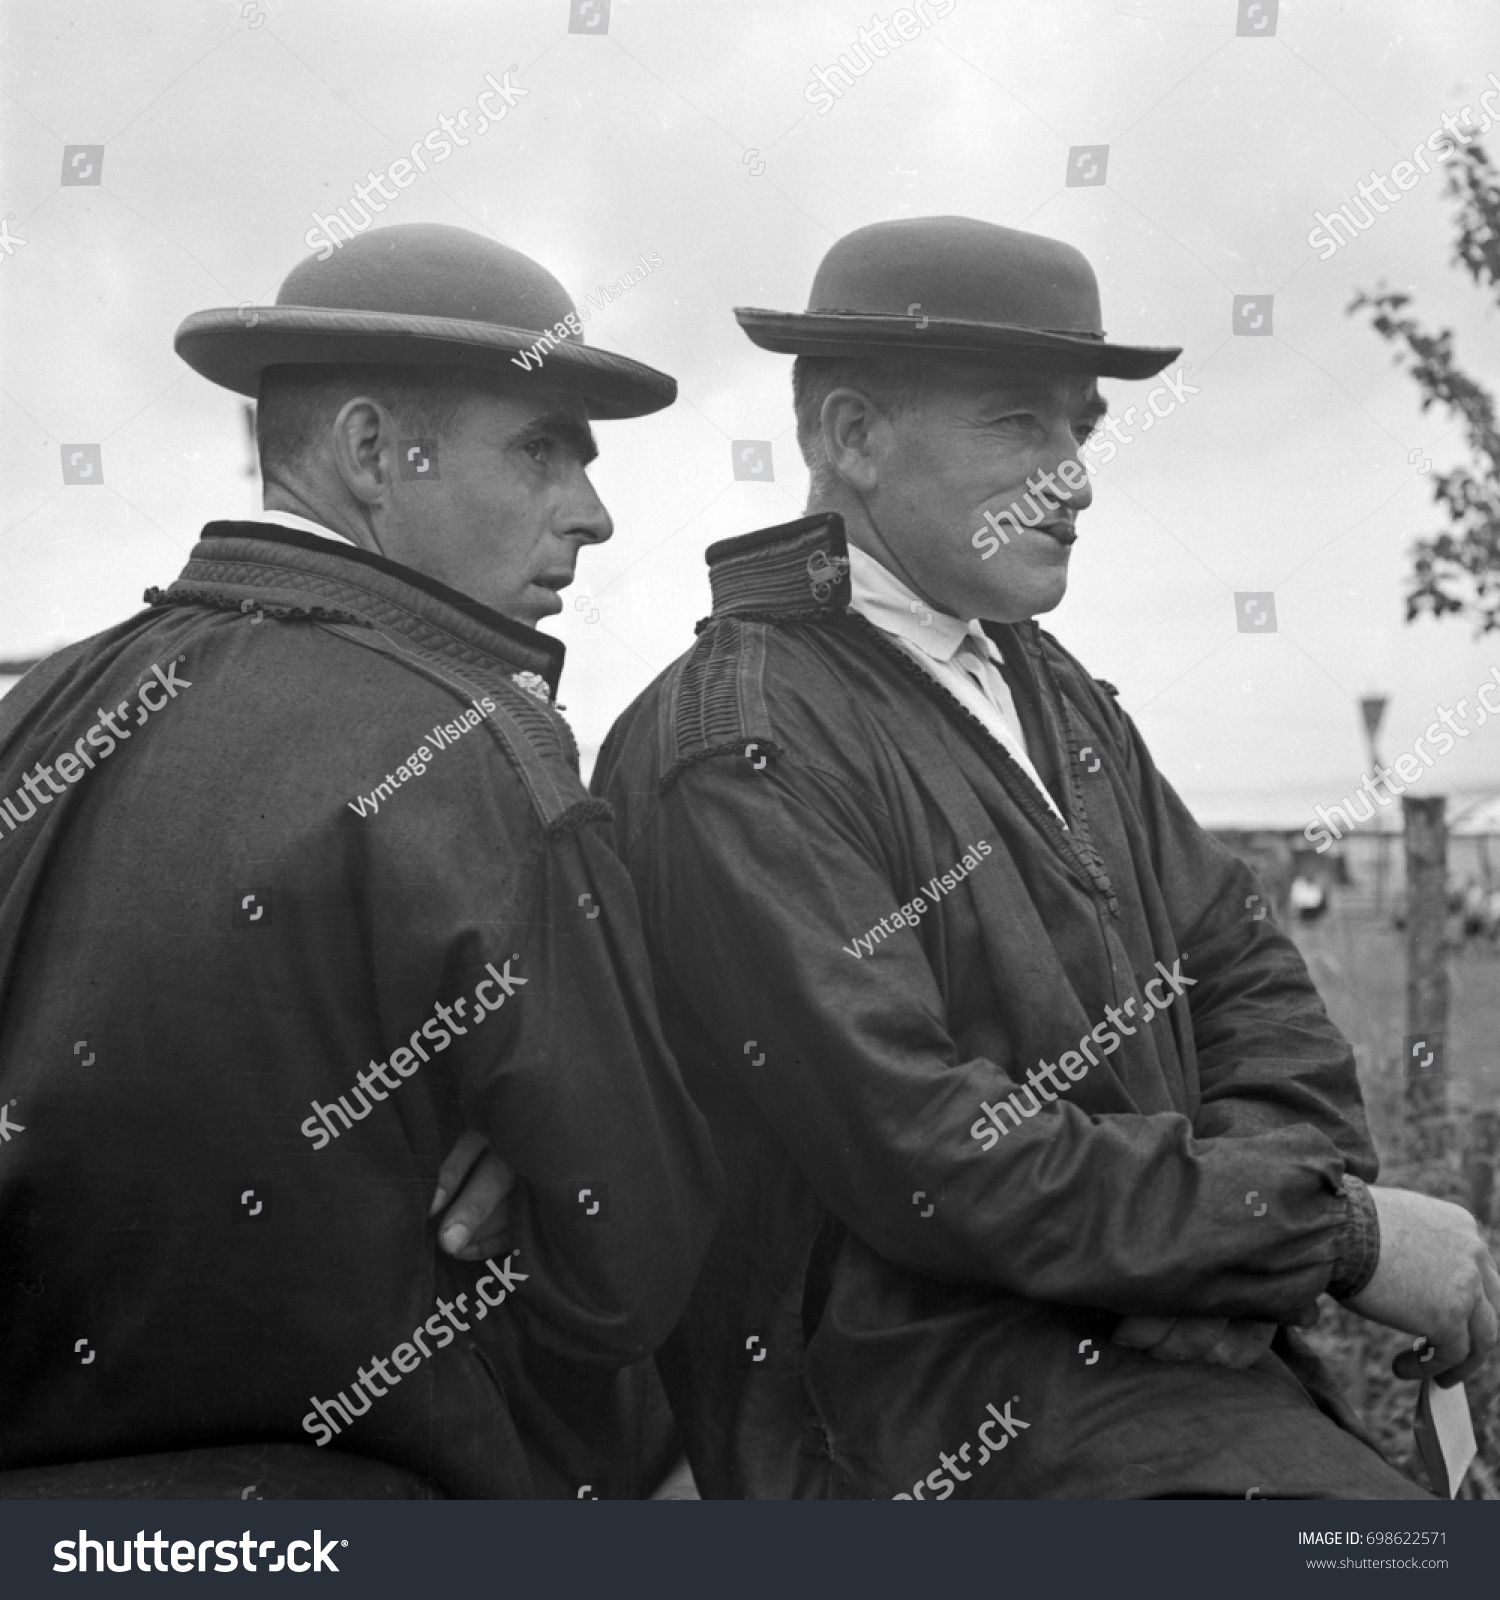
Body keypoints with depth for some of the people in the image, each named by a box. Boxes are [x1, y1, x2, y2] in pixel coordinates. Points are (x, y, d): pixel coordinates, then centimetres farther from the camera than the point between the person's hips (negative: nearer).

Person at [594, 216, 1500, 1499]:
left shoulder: (1051, 693, 14)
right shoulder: (731, 754, -14)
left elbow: (1248, 974, 11)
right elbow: (924, 1155, -19)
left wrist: (1233, 1238, -9)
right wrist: (1335, 1227, -14)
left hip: (1193, 1345, 8)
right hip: (959, 1425, -8)